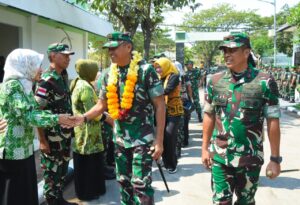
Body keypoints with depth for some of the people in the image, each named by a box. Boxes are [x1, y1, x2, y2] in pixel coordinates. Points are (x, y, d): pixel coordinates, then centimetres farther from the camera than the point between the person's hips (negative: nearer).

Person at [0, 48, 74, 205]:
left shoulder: (24, 84, 12)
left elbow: (34, 110, 13)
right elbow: (26, 115, -24)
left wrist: (57, 118, 3)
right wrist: (56, 119, -22)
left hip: (24, 148, 9)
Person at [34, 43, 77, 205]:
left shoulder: (63, 76, 7)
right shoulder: (46, 81, -18)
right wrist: (42, 140, -20)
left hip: (65, 135, 8)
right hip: (52, 137, -8)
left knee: (62, 169, 19)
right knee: (52, 171, 7)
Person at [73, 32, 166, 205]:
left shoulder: (146, 70, -12)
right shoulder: (109, 75, 5)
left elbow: (160, 105, -12)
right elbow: (102, 105, 12)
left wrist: (159, 140, -16)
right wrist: (84, 118, -7)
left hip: (143, 139, -6)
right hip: (120, 139, 6)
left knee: (141, 184, -3)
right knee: (124, 182, 17)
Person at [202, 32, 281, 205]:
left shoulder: (264, 82, -9)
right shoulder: (215, 81, 0)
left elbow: (273, 122, -7)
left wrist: (275, 158, -6)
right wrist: (205, 148, 7)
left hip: (250, 159, -1)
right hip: (220, 157, 2)